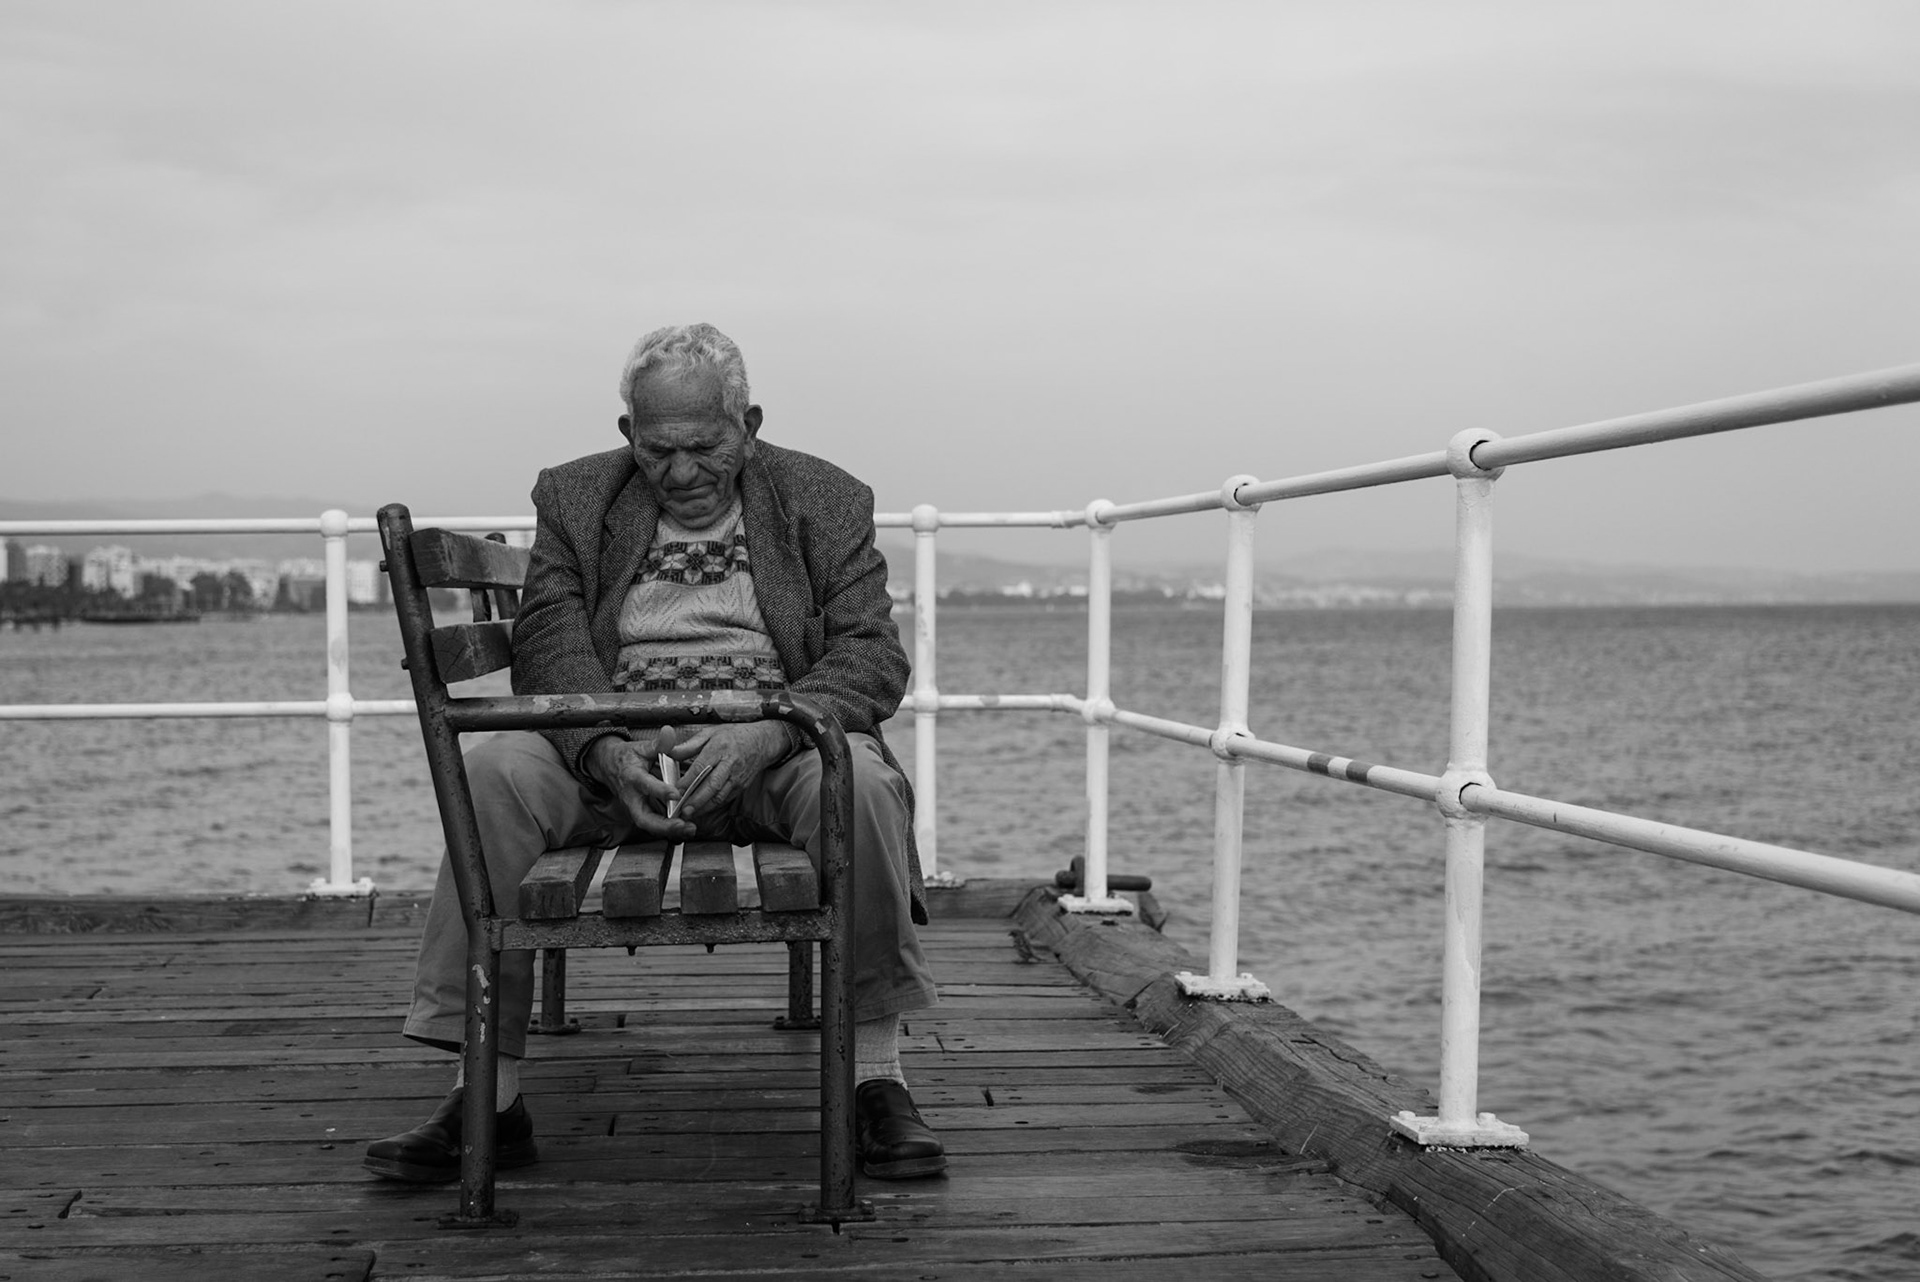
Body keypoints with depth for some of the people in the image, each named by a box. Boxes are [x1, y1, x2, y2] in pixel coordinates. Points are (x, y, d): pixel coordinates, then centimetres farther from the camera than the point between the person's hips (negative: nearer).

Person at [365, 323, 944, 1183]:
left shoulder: (825, 502, 7)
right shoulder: (574, 499, 10)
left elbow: (873, 657, -3)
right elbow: (549, 648, -2)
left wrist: (762, 734, -23)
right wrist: (608, 752, -24)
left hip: (777, 749, -1)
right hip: (611, 751, 1)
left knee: (858, 779, -35)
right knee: (494, 771, -29)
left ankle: (876, 1080, -23)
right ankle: (489, 1096, -25)